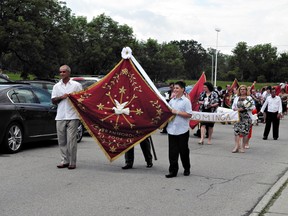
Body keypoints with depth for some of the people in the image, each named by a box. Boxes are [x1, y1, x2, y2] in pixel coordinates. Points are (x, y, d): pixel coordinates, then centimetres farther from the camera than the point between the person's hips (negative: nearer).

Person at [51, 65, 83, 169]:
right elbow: (53, 101, 10)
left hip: (72, 116, -4)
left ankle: (72, 162, -1)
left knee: (71, 140, -7)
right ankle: (65, 161, 13)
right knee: (62, 140, 4)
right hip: (60, 117, 4)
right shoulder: (56, 86, 15)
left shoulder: (76, 85, 5)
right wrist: (61, 97, -7)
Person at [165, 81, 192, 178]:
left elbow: (189, 115, -13)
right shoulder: (171, 101, 12)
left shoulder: (186, 101, -5)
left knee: (183, 150, 8)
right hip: (172, 129, 5)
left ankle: (187, 169, 26)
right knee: (172, 151, 2)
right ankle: (173, 170, 7)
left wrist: (177, 112, -15)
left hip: (182, 130, -4)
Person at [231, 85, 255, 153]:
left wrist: (244, 109, -15)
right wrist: (236, 109, -6)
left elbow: (253, 107, -4)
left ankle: (242, 147, 5)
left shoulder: (249, 98, 3)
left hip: (247, 117, -3)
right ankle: (237, 146, -8)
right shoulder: (236, 98, 15)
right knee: (236, 130, -9)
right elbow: (233, 106, 16)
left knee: (245, 131, -3)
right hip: (238, 117, 3)